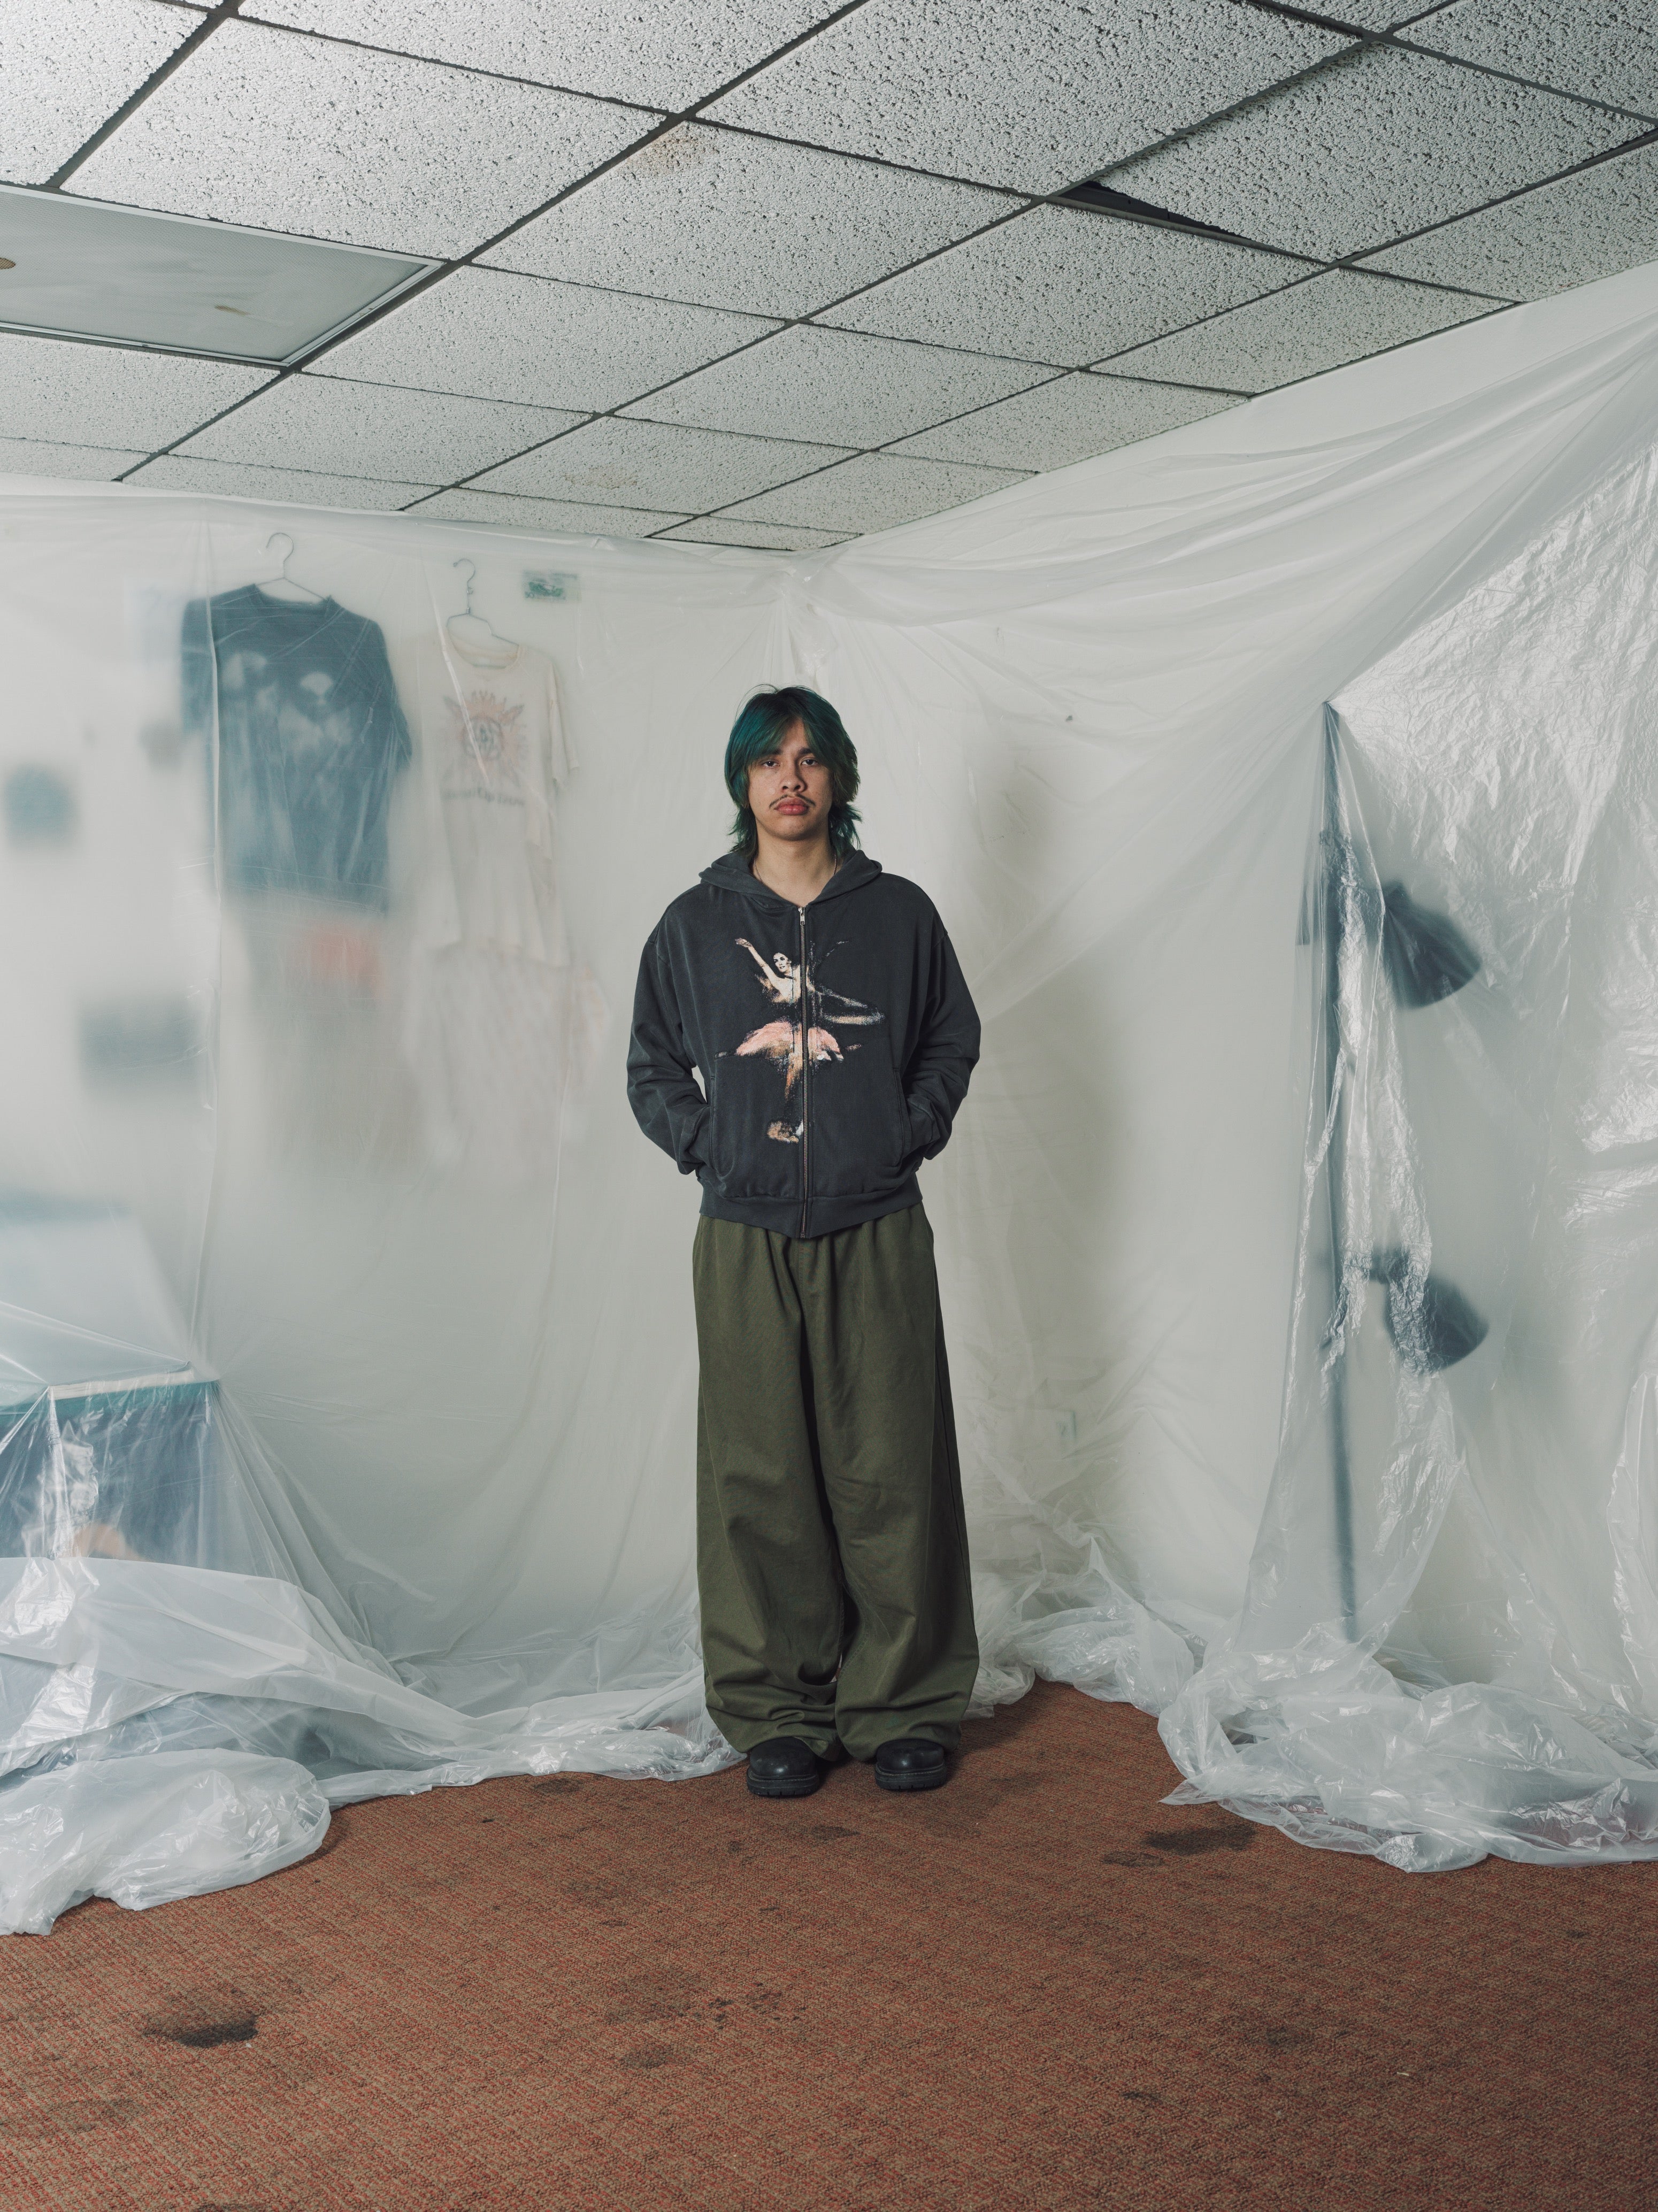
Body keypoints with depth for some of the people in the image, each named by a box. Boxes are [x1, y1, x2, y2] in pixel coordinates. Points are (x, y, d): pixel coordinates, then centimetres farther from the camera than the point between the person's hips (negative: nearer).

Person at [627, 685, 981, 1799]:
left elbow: (954, 1038, 15)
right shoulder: (694, 925, 7)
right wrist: (706, 1145, 0)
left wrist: (911, 1132, 1)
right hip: (745, 1238, 1)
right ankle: (779, 1711, 15)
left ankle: (906, 1706, 14)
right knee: (760, 1479, 3)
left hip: (879, 1233, 0)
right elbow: (652, 1069, 15)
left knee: (891, 1473, 1)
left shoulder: (899, 913, 6)